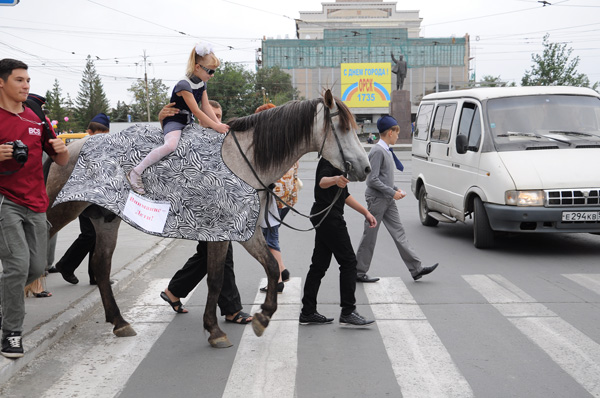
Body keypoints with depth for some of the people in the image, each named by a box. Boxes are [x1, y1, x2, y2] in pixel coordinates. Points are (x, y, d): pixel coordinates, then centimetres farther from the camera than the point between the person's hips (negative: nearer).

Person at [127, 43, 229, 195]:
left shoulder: (202, 83, 6)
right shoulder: (184, 85, -22)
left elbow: (206, 107, 5)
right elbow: (196, 111, -24)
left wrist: (219, 124, -8)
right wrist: (216, 127, -23)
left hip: (188, 122, 9)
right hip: (174, 121, -9)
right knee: (171, 144, -36)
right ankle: (136, 172, -31)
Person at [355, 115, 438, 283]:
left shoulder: (387, 151, 13)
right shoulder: (377, 151, -17)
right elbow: (372, 180, -22)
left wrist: (396, 189, 8)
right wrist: (392, 192, -18)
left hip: (388, 200, 9)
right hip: (376, 199, -9)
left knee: (399, 233, 6)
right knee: (370, 236, 0)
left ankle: (416, 269, 6)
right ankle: (359, 272, 10)